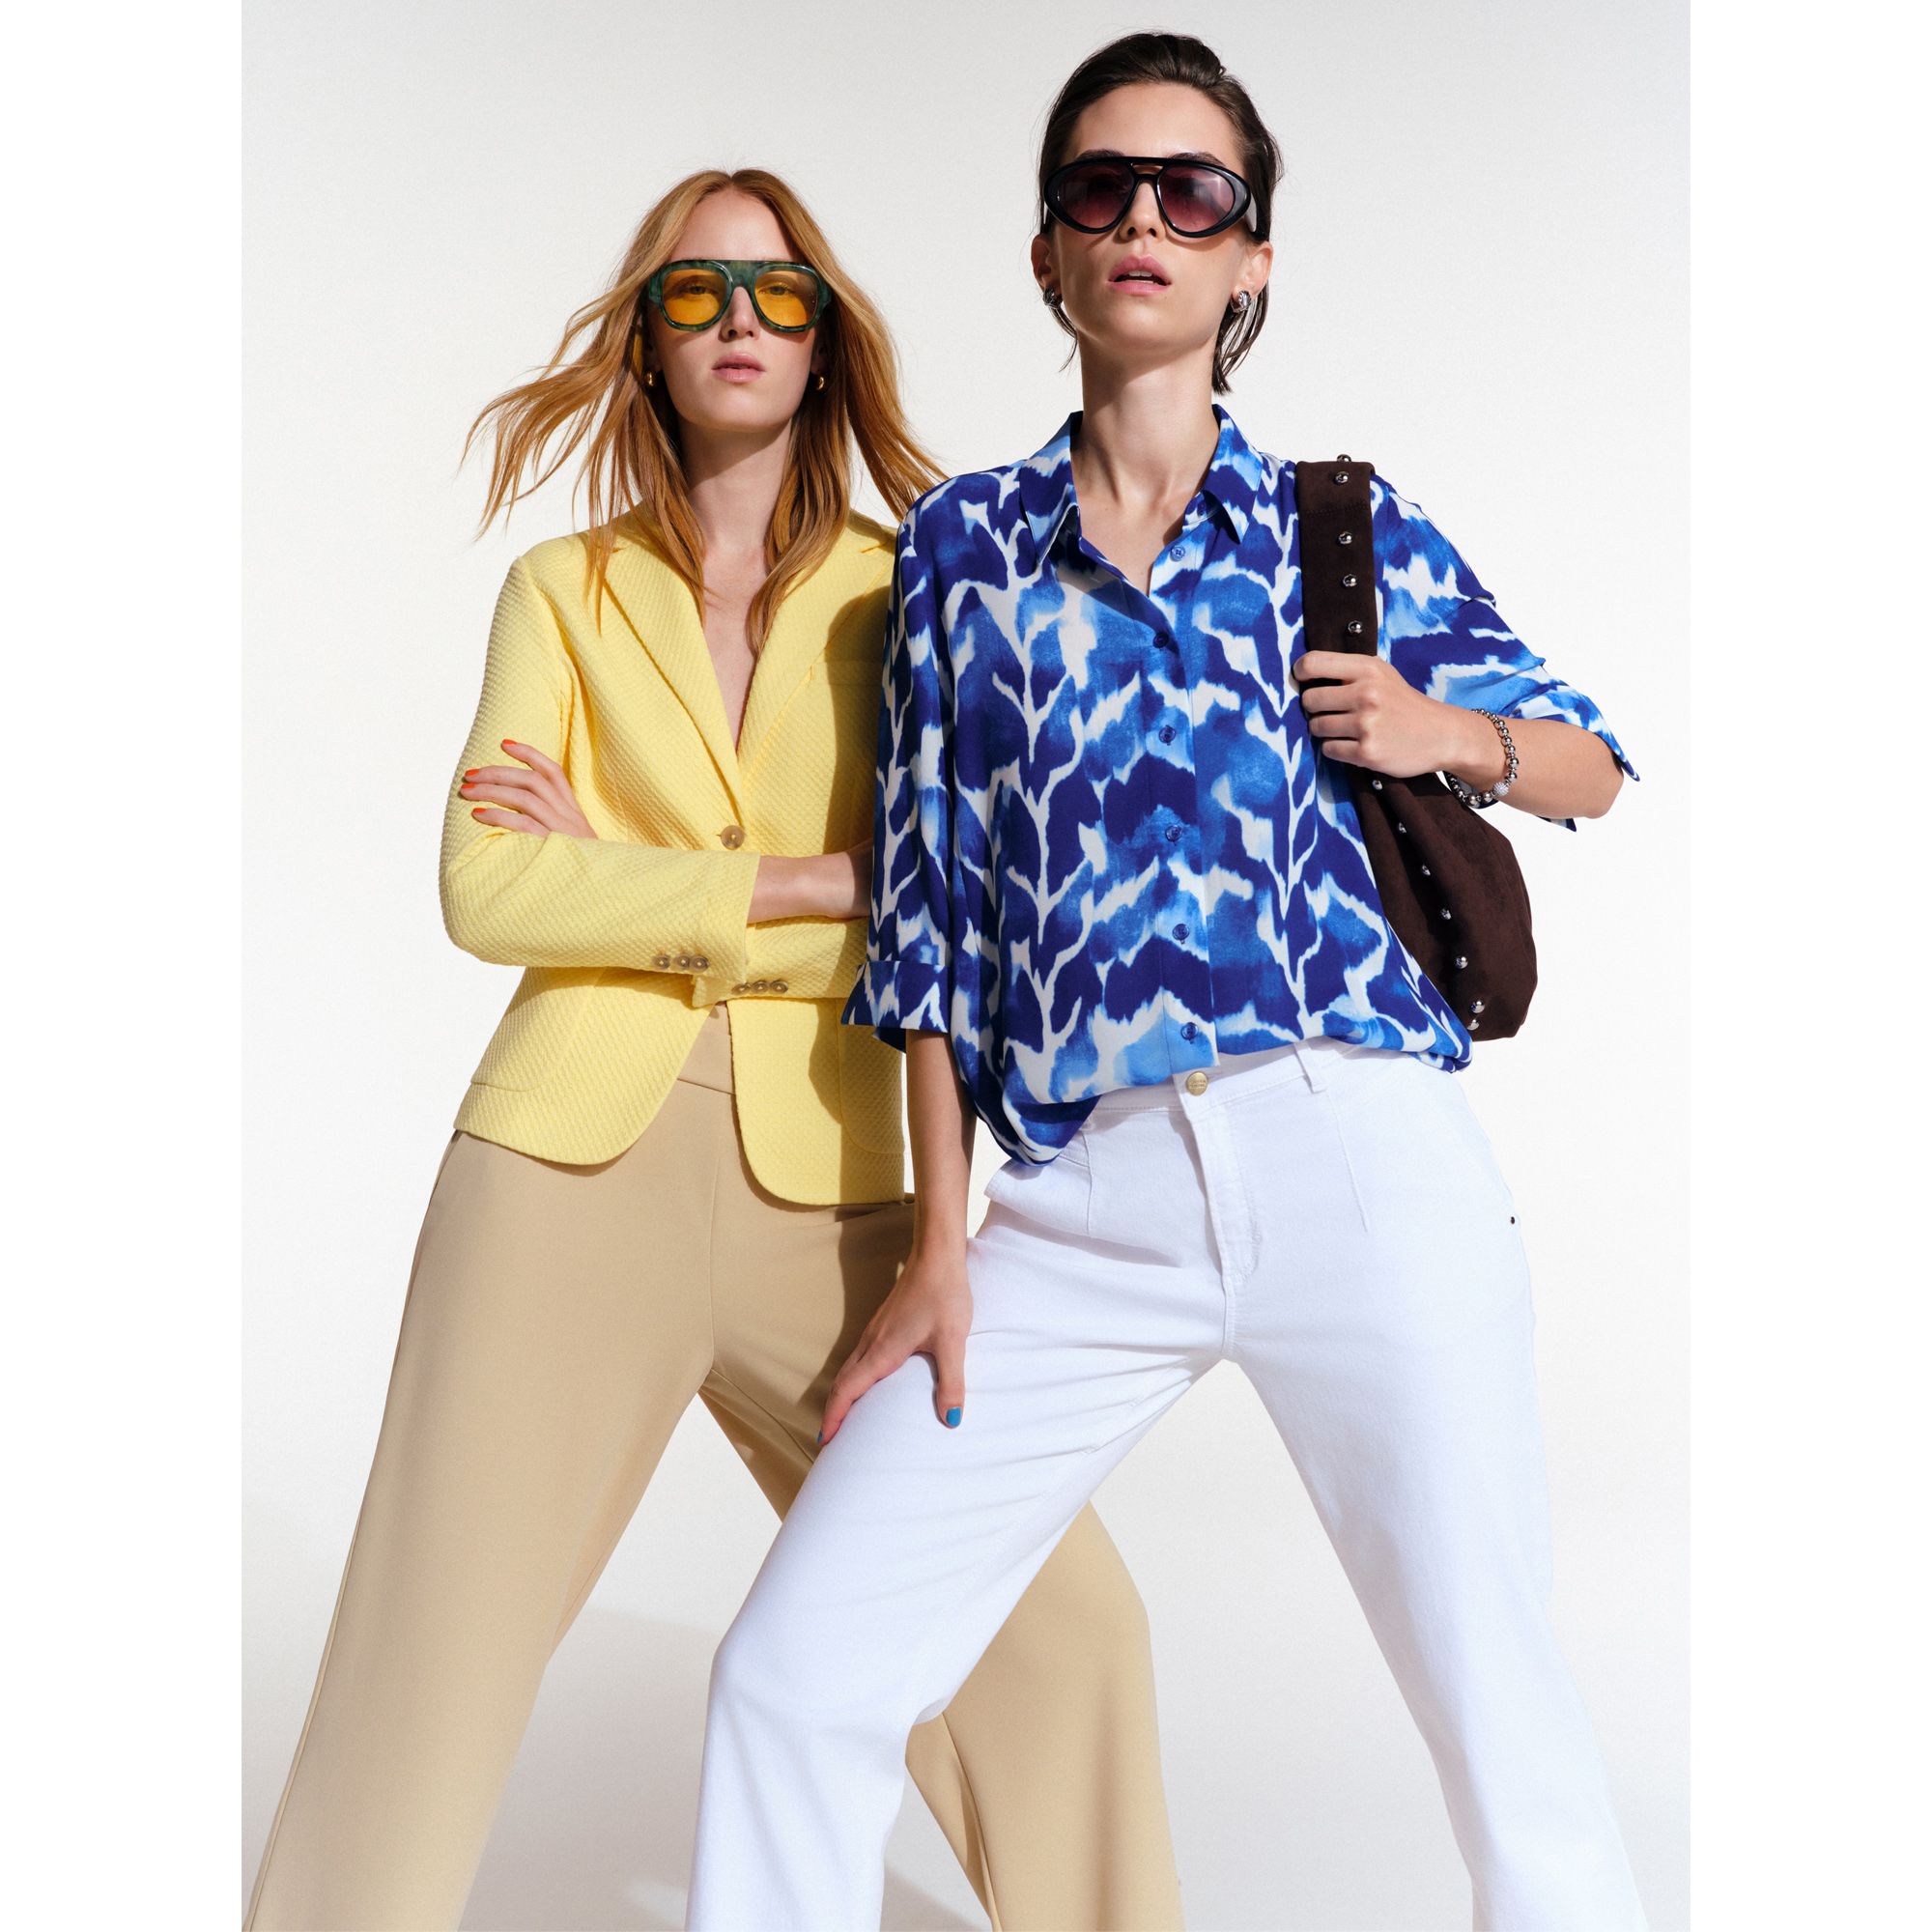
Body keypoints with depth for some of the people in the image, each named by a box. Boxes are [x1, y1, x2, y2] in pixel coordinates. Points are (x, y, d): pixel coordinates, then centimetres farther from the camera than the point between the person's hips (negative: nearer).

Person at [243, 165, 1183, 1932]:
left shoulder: (904, 595, 9)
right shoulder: (564, 587, 10)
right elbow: (489, 891, -3)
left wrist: (625, 885, -6)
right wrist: (807, 886, -9)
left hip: (822, 1189, 1)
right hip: (568, 1168, 0)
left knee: (1054, 1624, -1)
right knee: (427, 1666, -3)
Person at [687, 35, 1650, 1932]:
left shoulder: (1350, 528, 12)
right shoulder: (961, 541, 14)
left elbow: (1590, 764, 21)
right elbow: (927, 905, 10)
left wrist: (1454, 730, -2)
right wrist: (940, 1246, 6)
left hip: (1361, 1155, -1)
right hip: (1088, 1193, 1)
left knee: (1501, 1719, -1)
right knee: (792, 1679, -3)